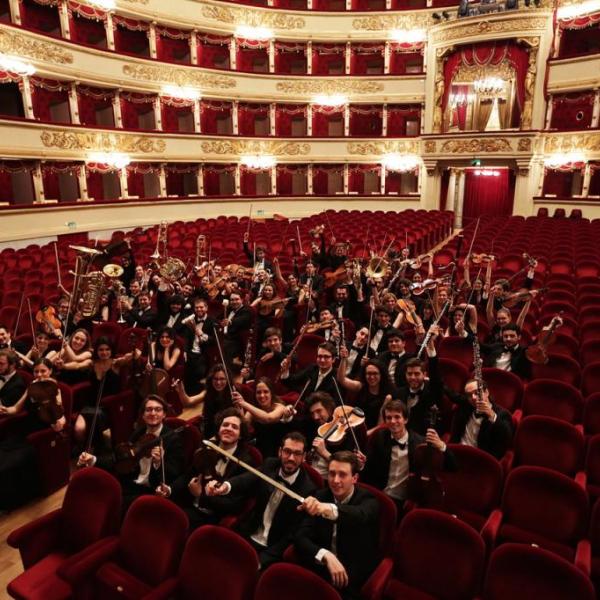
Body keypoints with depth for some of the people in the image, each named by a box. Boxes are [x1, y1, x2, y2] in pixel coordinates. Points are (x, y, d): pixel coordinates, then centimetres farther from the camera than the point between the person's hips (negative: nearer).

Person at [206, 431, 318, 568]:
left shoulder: (307, 489, -14)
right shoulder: (270, 466, -1)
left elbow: (292, 536, -12)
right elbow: (246, 480, -20)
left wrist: (260, 561, -20)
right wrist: (226, 486, -42)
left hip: (272, 550, -4)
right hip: (247, 537, 4)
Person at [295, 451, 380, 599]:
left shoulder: (368, 500, -9)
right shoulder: (320, 497, 1)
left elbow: (360, 515, -33)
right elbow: (301, 537, -6)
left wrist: (327, 508, -52)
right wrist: (326, 556, -24)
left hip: (356, 579, -3)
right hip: (322, 569, 3)